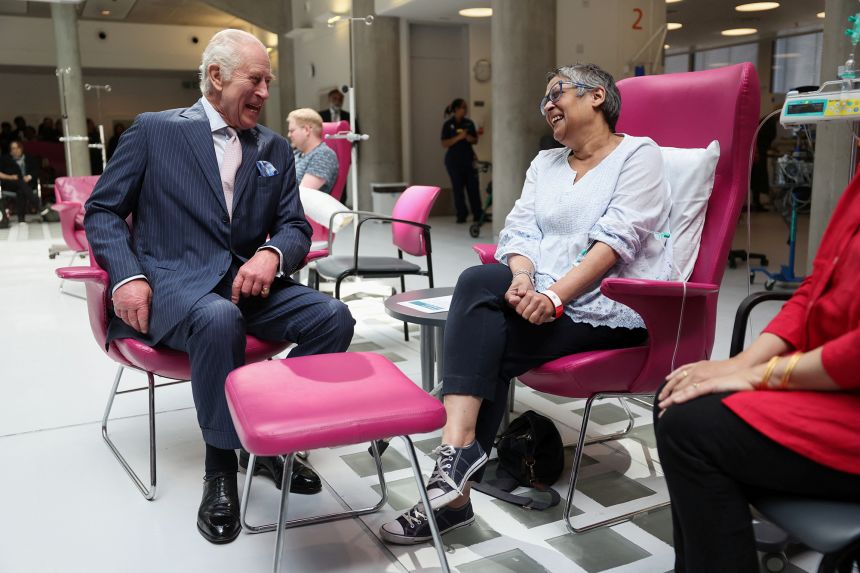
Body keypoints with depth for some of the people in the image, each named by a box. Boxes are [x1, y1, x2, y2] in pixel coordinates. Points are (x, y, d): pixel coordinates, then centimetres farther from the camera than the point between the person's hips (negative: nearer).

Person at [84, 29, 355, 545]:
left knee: (334, 318, -19)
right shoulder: (154, 130, 2)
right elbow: (103, 211, 4)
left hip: (250, 282, 5)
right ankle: (221, 462, -16)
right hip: (176, 281, -4)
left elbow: (296, 227, 10)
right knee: (219, 320, -38)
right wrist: (127, 276, -14)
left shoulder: (275, 148, 13)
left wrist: (272, 254, -15)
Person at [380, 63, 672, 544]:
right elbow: (520, 231, 7)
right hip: (541, 293, 5)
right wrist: (523, 278, -15)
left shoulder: (638, 154, 0)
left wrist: (554, 295, -25)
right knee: (479, 281, -26)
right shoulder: (546, 163, 21)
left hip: (610, 305, -5)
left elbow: (617, 239, -14)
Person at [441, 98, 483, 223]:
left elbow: (475, 140, 12)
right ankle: (461, 215, 8)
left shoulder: (469, 123, 8)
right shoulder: (448, 125, -3)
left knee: (473, 186, 0)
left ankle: (478, 214, 6)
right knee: (458, 187, 0)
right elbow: (444, 144, -9)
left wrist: (469, 138, -11)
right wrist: (459, 137, -19)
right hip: (454, 160, -3)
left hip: (468, 158, 3)